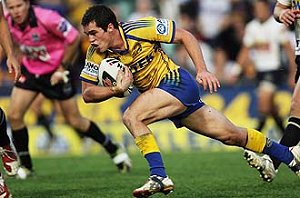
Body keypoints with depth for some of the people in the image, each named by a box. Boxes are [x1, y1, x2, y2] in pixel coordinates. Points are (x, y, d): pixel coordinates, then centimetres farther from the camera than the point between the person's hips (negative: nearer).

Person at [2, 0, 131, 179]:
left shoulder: (47, 18, -30)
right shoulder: (7, 22, -15)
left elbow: (74, 38, -19)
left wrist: (62, 68, -16)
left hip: (56, 71, -5)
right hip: (30, 69, 5)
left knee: (75, 121, 2)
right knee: (14, 115, -10)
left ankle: (113, 149, 23)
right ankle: (25, 166, 5)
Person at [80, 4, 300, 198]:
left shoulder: (139, 29, -20)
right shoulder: (96, 54, -6)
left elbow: (184, 36, -11)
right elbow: (87, 93, -3)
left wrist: (202, 70, -19)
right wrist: (116, 90, -22)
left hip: (177, 82, -6)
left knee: (131, 117, -26)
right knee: (231, 135, 10)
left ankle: (159, 177, -24)